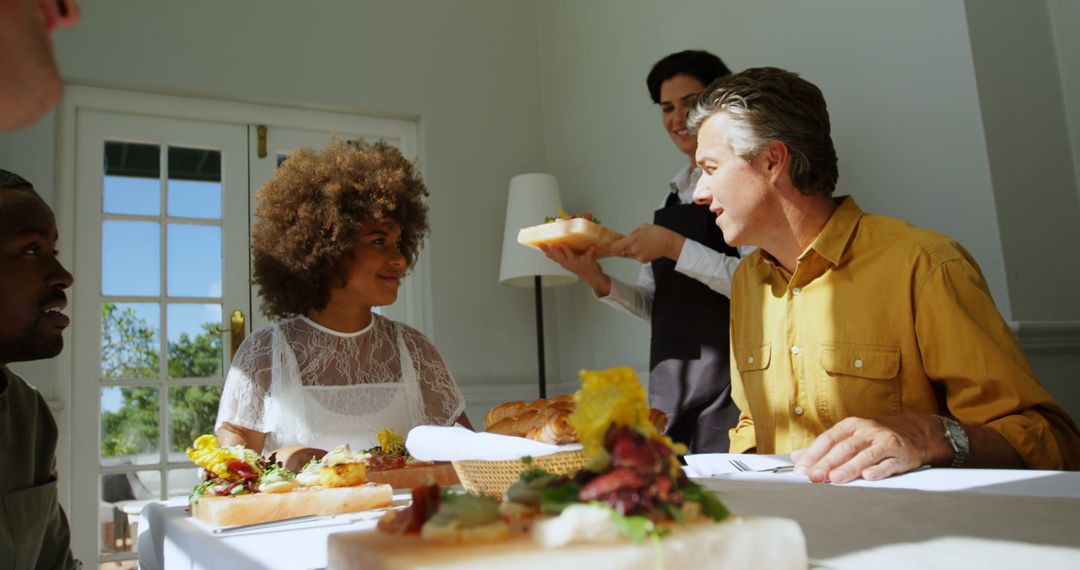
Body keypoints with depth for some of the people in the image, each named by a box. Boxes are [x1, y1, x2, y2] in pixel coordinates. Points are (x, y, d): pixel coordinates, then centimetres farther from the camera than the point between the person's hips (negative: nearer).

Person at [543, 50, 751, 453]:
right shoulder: (673, 195, 15)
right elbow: (653, 306, 13)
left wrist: (674, 247, -18)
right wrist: (596, 279, -2)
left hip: (727, 376, -6)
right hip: (668, 381, 6)